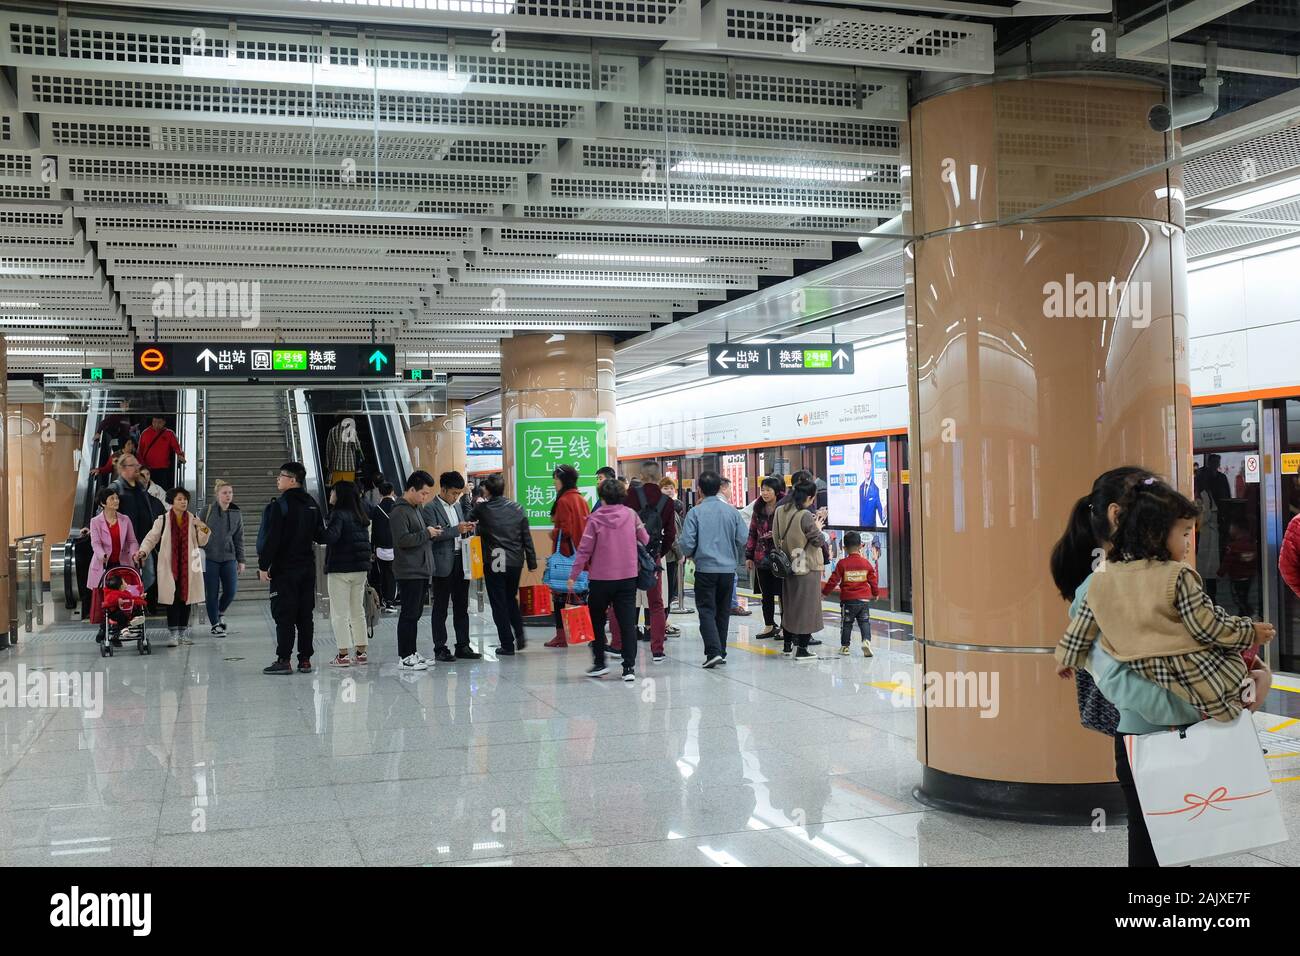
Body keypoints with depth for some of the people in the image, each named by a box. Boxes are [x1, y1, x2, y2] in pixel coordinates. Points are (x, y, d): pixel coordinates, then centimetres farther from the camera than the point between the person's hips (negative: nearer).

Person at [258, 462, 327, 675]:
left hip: (284, 569, -6)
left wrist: (263, 565, -10)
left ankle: (283, 660, -2)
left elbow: (271, 538, -16)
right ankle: (305, 660, 10)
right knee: (305, 614, 8)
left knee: (283, 615, -2)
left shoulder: (280, 505, -13)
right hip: (307, 568, 6)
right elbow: (321, 536, 11)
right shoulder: (312, 504, 8)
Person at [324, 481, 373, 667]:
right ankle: (361, 652, 16)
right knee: (358, 611, 14)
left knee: (339, 613, -1)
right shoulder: (361, 516, 11)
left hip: (339, 570, -7)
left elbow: (331, 536, -27)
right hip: (361, 569, 7)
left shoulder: (339, 514, -13)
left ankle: (343, 654, -3)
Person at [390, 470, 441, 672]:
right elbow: (402, 540, -23)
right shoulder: (400, 512, -14)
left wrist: (432, 529, 8)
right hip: (409, 572, -9)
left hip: (422, 570, 9)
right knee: (409, 614, -6)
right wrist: (426, 534, -15)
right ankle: (404, 658, -2)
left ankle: (412, 652, 21)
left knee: (415, 613, 14)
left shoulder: (418, 508, 16)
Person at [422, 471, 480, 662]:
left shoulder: (458, 505, 14)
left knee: (461, 607, 10)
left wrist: (468, 527, 1)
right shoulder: (430, 508, -8)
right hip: (443, 564, -7)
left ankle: (463, 646, 16)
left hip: (461, 561, 7)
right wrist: (457, 530, -21)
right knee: (441, 609, 1)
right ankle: (440, 648, 6)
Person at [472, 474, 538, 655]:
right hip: (515, 562, 3)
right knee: (511, 599, 22)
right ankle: (519, 635, 9)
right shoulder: (517, 508, 1)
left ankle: (507, 644, 5)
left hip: (494, 563, -3)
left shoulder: (482, 508, -8)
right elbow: (527, 537, 3)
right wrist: (532, 562, 9)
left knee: (499, 604, 5)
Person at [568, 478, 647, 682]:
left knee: (596, 621, 16)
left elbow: (584, 549, -8)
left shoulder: (595, 518, -9)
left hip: (601, 578, -2)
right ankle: (629, 667, -2)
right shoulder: (631, 514, -1)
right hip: (628, 576, 2)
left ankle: (599, 663, 17)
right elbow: (645, 540, 7)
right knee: (628, 623, 3)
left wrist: (573, 576, -1)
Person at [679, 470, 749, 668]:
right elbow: (743, 538, 2)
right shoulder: (732, 511, 2)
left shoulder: (695, 512, -8)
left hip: (705, 568, -3)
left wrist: (688, 555, 12)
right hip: (728, 569, 3)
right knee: (723, 612, 14)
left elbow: (687, 542, -11)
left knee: (706, 610, 1)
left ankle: (713, 651, -13)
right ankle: (721, 652, 20)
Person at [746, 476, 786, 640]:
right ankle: (769, 626, 24)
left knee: (783, 592, 1)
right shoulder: (758, 509, 9)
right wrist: (749, 556, 11)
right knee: (766, 593, 13)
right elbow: (752, 533, 13)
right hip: (762, 557, 5)